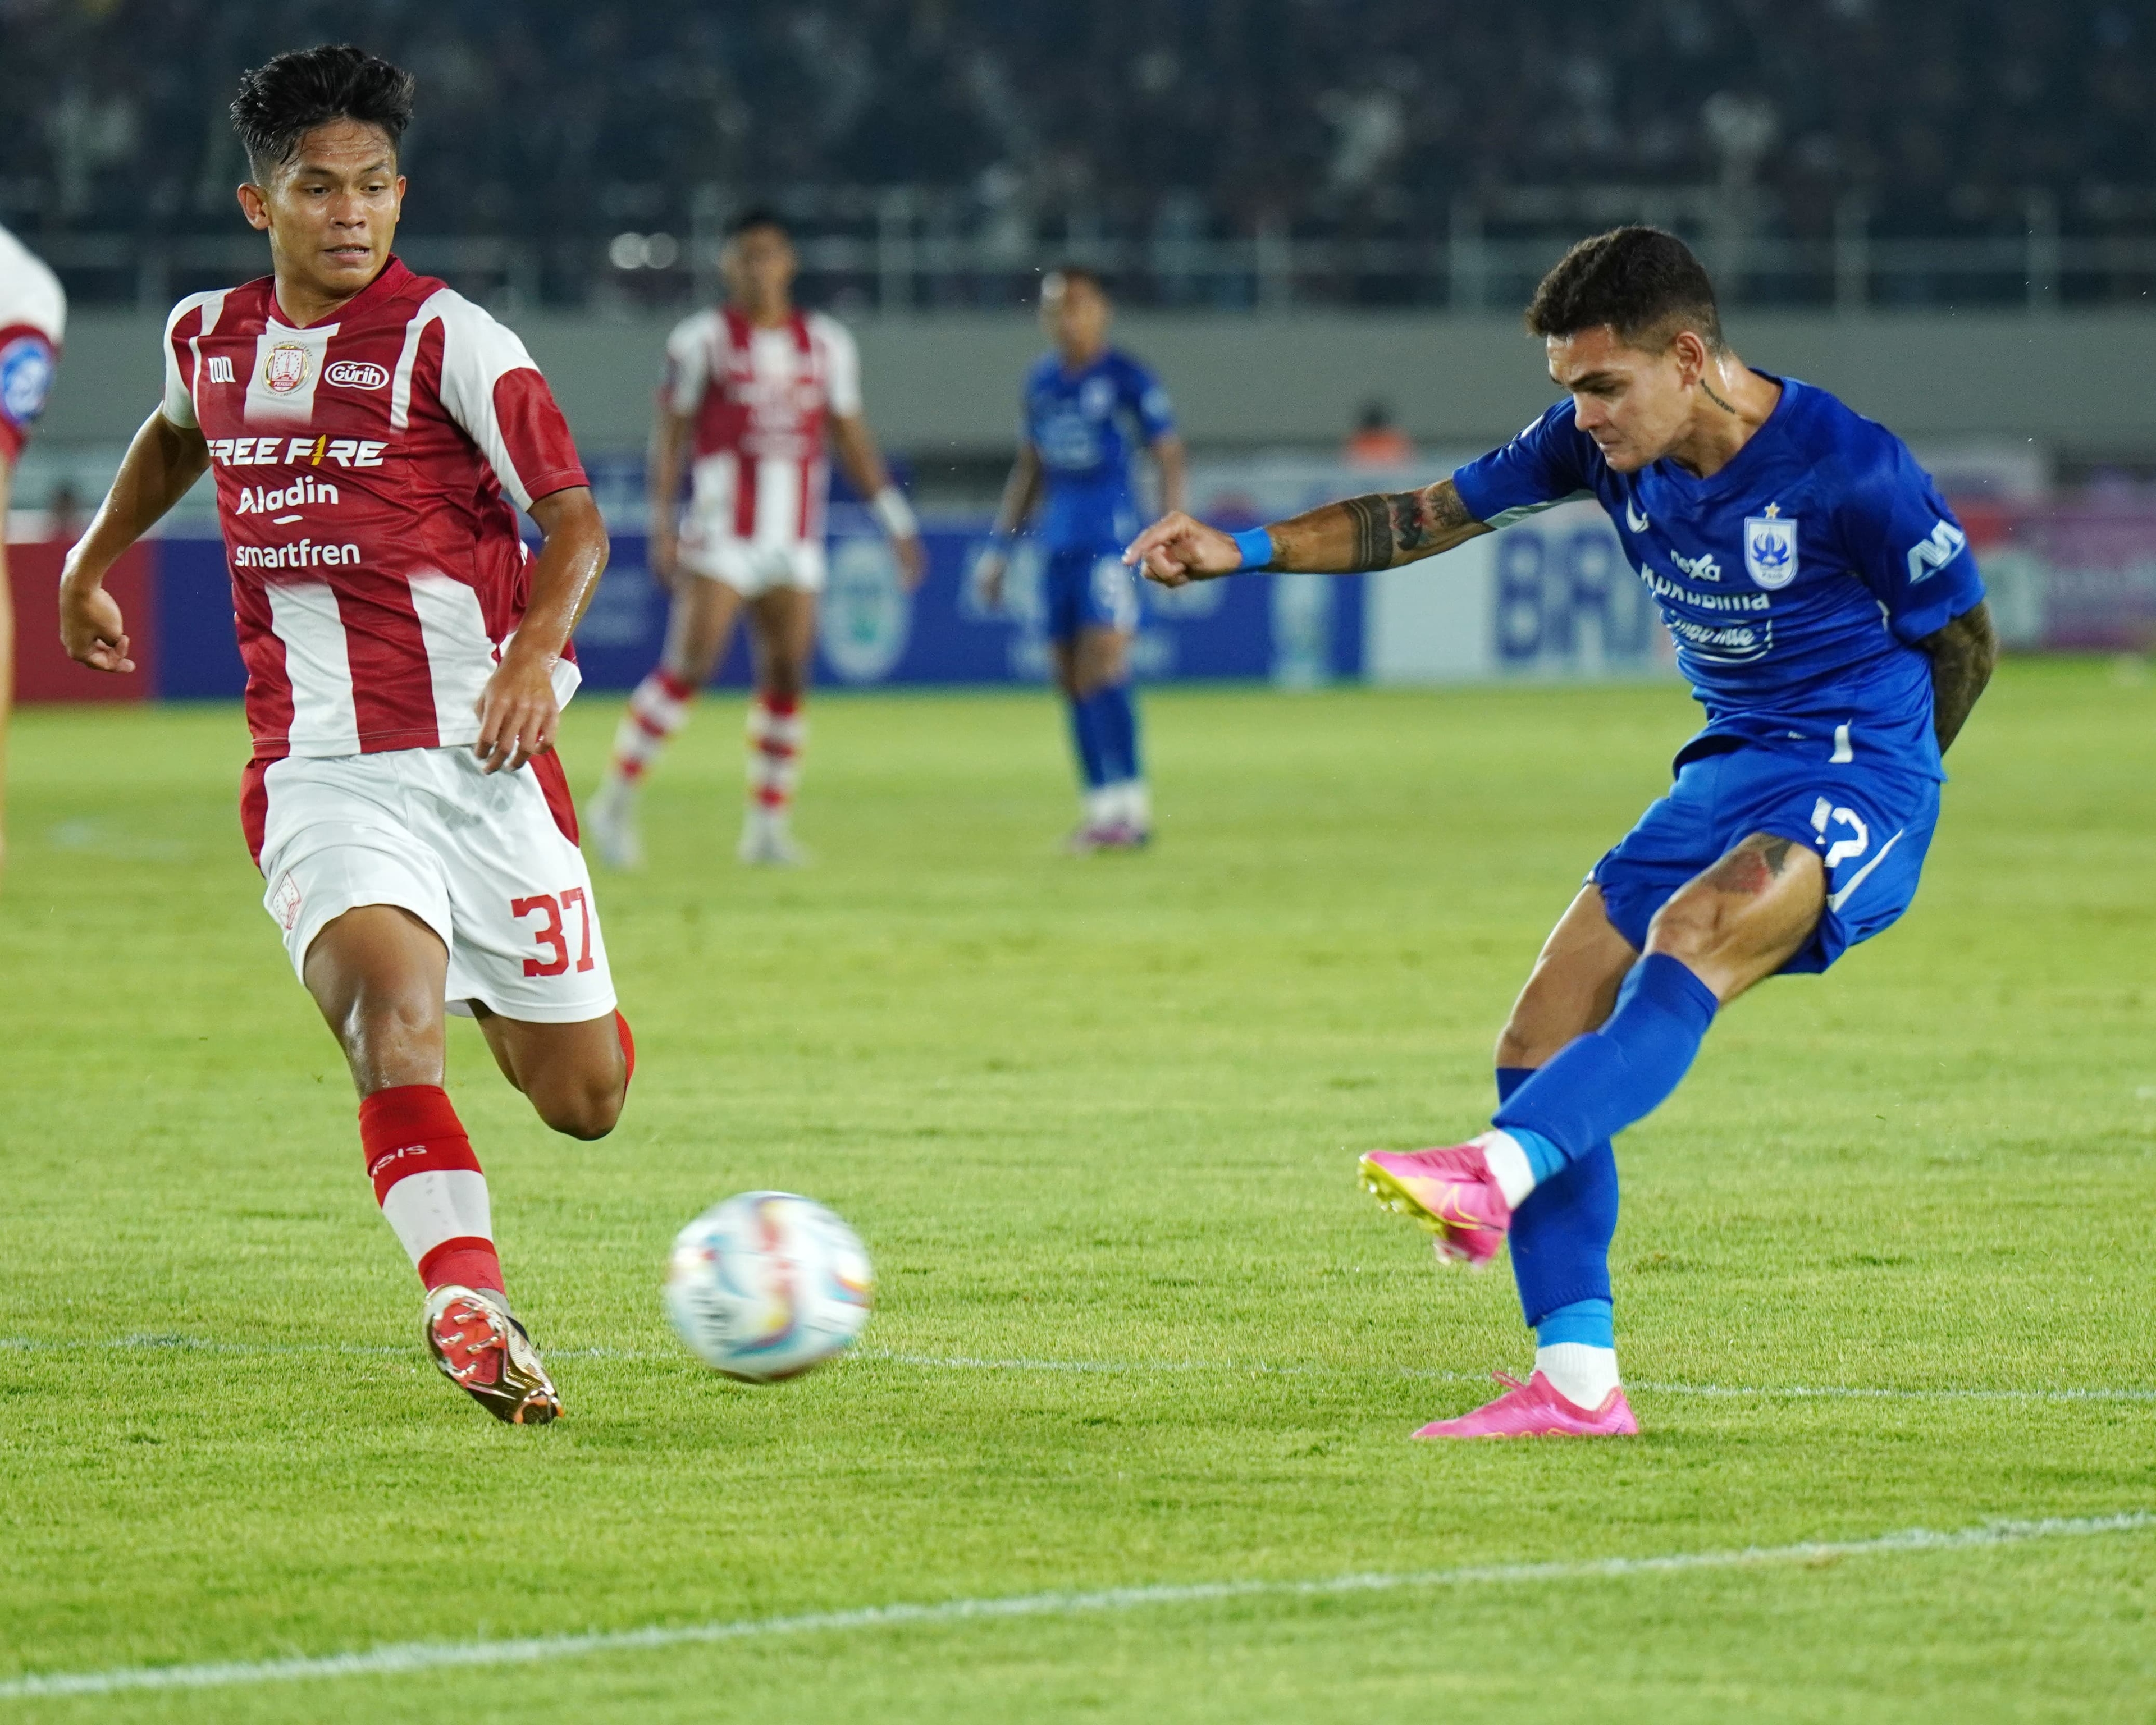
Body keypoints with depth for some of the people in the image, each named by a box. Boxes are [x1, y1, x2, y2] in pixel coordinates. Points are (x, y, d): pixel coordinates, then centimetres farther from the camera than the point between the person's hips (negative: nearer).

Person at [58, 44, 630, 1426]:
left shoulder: (449, 340, -6)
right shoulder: (210, 337, 8)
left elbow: (575, 520, -8)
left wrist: (535, 651, -24)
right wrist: (92, 561, 34)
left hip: (481, 759, -1)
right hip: (322, 777, 1)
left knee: (584, 1101, 5)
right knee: (391, 1008, -29)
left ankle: (512, 1000, 41)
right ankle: (470, 1309, -34)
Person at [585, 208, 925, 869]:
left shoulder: (826, 343, 11)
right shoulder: (703, 339, 0)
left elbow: (851, 438, 16)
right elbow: (670, 434, 2)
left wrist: (898, 523, 12)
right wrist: (663, 524, -5)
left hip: (795, 542, 4)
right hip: (721, 535, -4)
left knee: (787, 676, -1)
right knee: (690, 667, -13)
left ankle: (768, 825, 6)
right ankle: (615, 802, -5)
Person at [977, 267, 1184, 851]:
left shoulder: (1127, 380, -5)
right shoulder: (1042, 381, 14)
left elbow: (1169, 458, -4)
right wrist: (1000, 548, 22)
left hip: (1112, 540, -6)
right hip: (1060, 544, 6)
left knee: (1101, 672, -14)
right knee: (1072, 682, 5)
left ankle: (1131, 806, -11)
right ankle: (1100, 804, 10)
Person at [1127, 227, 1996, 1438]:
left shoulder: (1850, 470, -17)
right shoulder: (1606, 445, 0)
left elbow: (1964, 640, -5)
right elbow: (1430, 517, 9)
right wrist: (1248, 551, -2)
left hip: (1861, 772, -7)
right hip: (1730, 770, 8)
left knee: (1693, 934, -37)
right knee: (1545, 1036, -5)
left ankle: (1498, 1175, -54)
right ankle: (1576, 1383, -5)